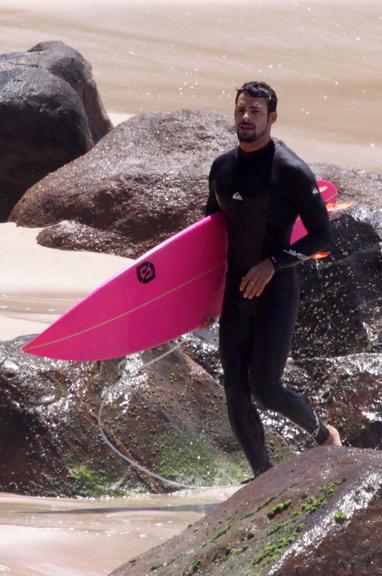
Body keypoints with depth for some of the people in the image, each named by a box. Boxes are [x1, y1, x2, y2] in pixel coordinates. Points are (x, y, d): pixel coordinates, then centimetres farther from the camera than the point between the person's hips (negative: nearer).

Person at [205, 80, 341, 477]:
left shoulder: (290, 171, -12)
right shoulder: (222, 168, 7)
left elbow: (322, 235, -10)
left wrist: (273, 263, -22)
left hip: (276, 295, -6)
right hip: (235, 294, 6)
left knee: (264, 388, -9)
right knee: (236, 395, 1)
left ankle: (323, 434, 20)